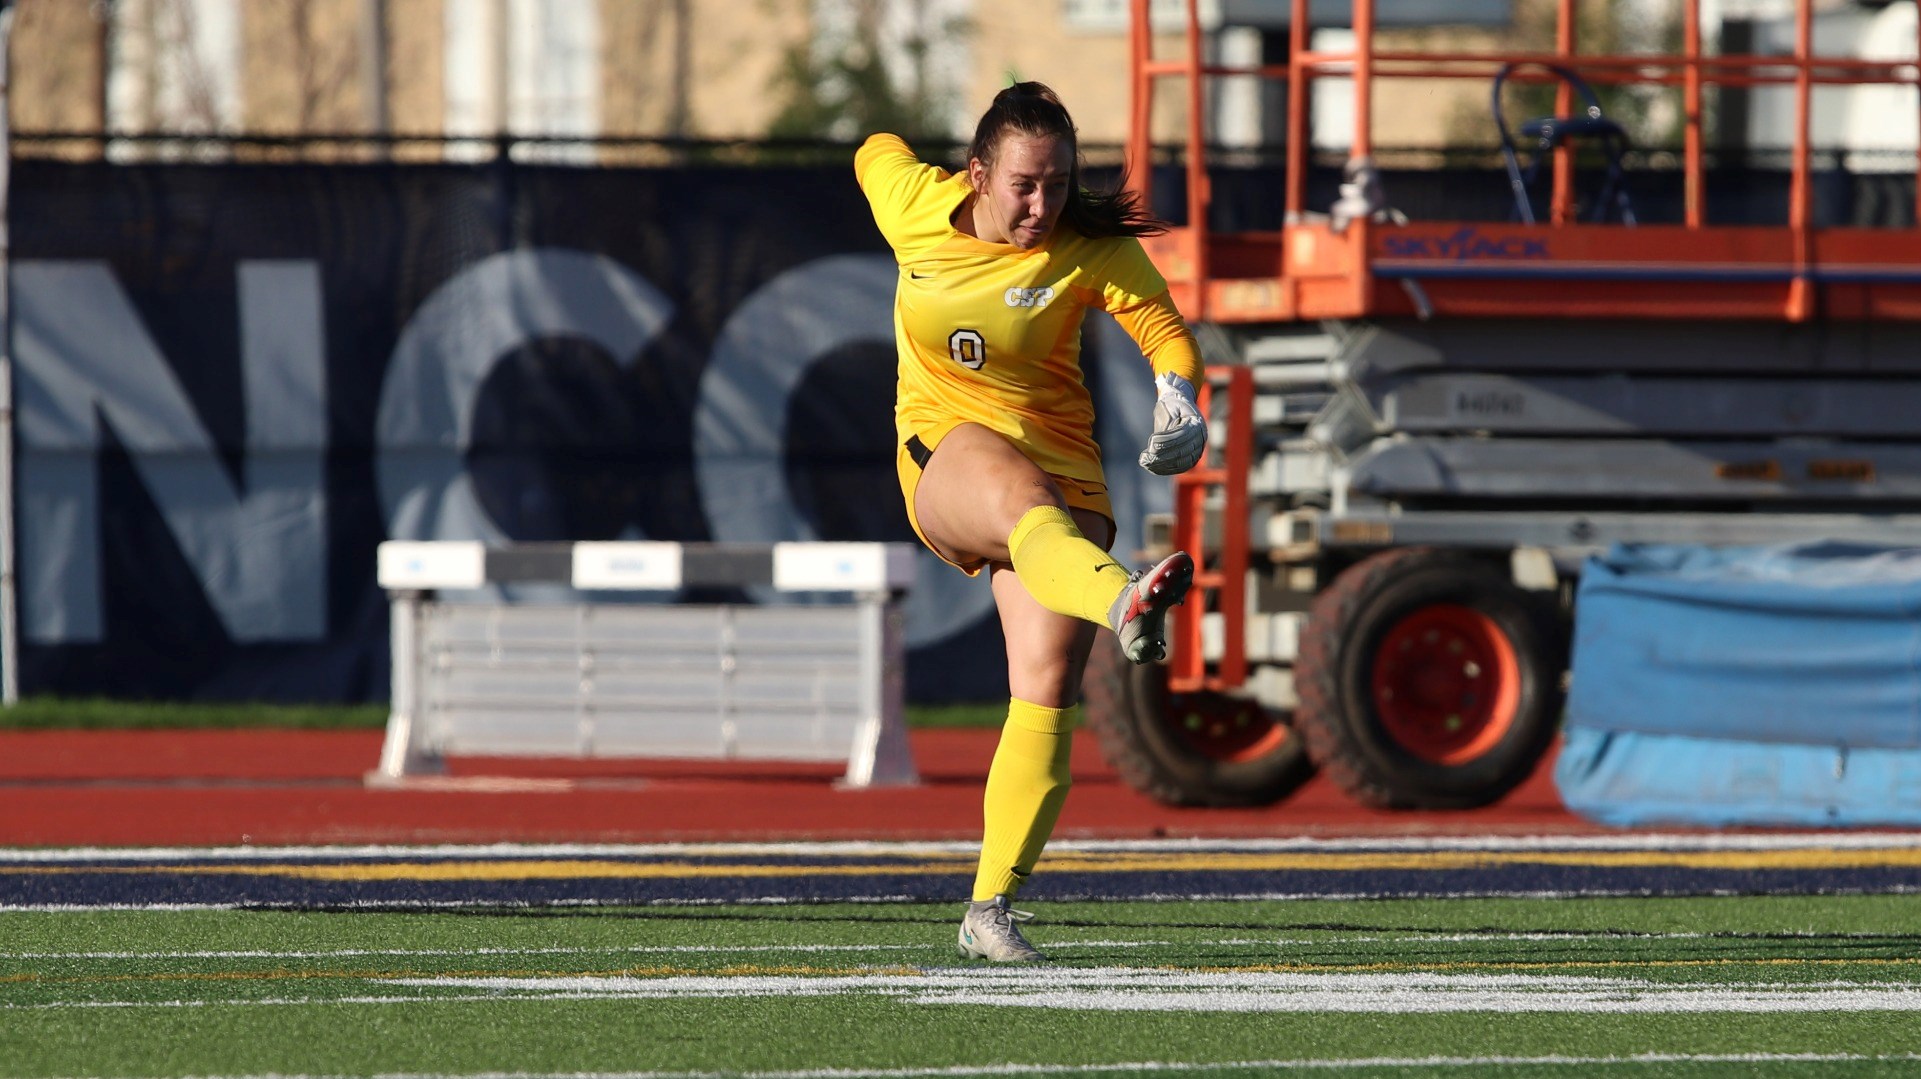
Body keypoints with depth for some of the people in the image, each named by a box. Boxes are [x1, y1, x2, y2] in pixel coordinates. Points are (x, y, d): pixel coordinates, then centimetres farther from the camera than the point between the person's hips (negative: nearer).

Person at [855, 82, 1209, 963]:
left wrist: (1177, 399, -24)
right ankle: (1123, 605, -75)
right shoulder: (914, 203, -1)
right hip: (944, 453, -1)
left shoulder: (1092, 252, -5)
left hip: (1062, 471, 1)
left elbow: (1166, 331, -1)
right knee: (1024, 498, -40)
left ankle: (990, 910, -8)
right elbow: (877, 152, 20)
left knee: (1047, 688, -15)